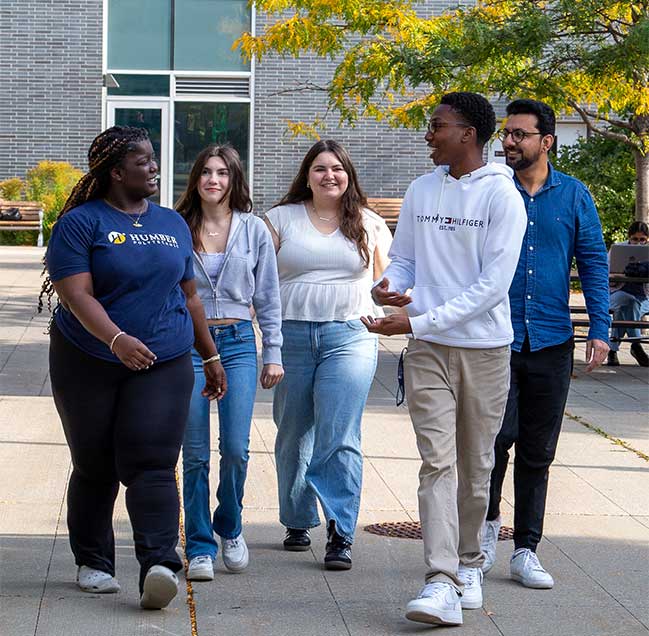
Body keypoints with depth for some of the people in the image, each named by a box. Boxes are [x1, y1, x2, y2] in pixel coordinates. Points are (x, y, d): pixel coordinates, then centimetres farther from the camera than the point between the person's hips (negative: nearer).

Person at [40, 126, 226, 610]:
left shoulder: (172, 224, 13)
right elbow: (76, 294, -16)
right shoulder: (81, 222, -4)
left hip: (164, 365, 2)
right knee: (94, 468, 7)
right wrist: (117, 339, -30)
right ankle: (93, 562, 21)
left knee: (151, 466, -11)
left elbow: (189, 297, 20)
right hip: (89, 364, -2)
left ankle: (160, 565, -21)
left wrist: (211, 355, 20)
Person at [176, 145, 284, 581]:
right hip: (187, 343, 0)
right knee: (195, 452, 0)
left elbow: (268, 296, 10)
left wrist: (273, 353, 7)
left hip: (238, 341, 0)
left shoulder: (254, 230, 5)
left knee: (236, 447, -6)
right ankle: (199, 548, 10)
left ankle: (230, 528, 19)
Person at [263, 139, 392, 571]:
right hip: (290, 336, 2)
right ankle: (298, 521, 26)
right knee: (293, 435, 10)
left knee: (338, 437, -11)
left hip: (349, 337, -1)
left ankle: (341, 535, -10)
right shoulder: (282, 219, 8)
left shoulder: (370, 225, 10)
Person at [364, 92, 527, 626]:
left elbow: (493, 284, -14)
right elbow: (403, 258, 17)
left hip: (485, 348, -2)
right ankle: (442, 584, -15)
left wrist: (418, 321, -19)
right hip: (428, 349, 2)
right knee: (438, 461, -9)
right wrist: (388, 285, -9)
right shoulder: (421, 191, 8)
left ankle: (467, 564, 27)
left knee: (475, 466, 9)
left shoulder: (502, 197, -8)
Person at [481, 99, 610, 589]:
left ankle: (526, 550, 16)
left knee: (537, 452, 7)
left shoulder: (574, 196, 6)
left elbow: (594, 263, 7)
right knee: (497, 437, -11)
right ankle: (488, 521, 15)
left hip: (551, 343, 2)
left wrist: (600, 329, -2)